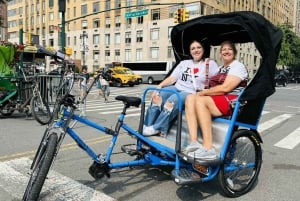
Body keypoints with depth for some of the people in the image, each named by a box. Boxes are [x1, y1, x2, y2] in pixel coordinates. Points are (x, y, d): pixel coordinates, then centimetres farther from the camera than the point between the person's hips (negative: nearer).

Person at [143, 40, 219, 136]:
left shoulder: (210, 64, 6)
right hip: (176, 88, 5)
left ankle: (157, 128, -27)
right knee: (157, 96, -23)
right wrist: (159, 86, -5)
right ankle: (147, 126, -21)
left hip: (191, 93, -5)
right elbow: (172, 78, 12)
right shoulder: (184, 63, 20)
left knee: (172, 101, -34)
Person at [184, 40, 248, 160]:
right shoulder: (220, 69, 27)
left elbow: (225, 88, -14)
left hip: (233, 102, -7)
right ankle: (194, 142, -31)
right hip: (217, 101, 8)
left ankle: (208, 149, -34)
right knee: (190, 98, -17)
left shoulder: (238, 66, 1)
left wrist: (203, 92, -9)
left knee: (200, 100, -31)